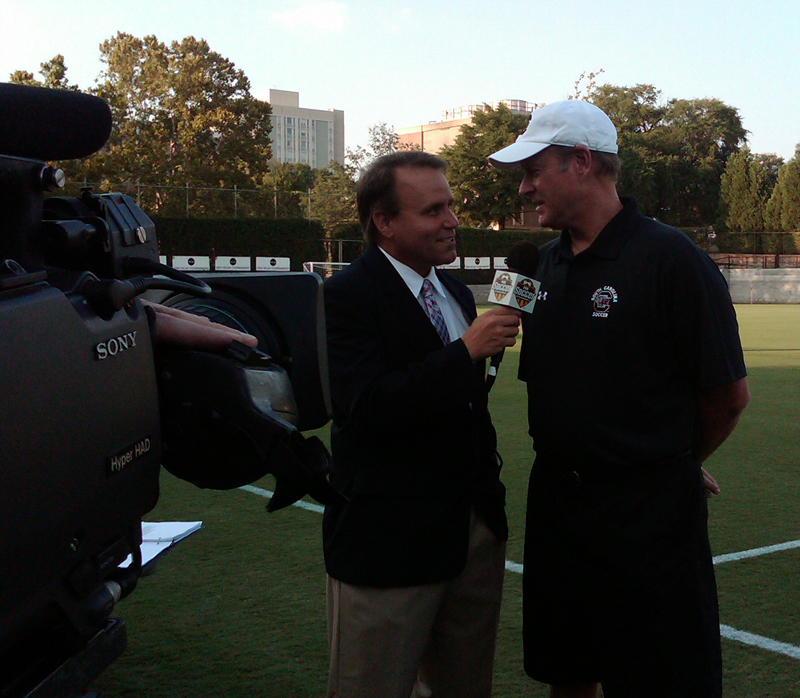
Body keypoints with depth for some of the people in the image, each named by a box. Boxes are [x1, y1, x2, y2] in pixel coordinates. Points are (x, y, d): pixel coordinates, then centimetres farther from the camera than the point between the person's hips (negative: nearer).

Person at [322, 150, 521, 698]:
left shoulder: (456, 292, 12)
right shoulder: (347, 296, -13)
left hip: (477, 531, 8)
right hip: (390, 544, -7)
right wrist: (468, 350, -26)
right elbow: (366, 408, -26)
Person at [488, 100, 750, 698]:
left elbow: (729, 392, -12)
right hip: (556, 505, 7)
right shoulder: (547, 263, 7)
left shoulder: (670, 257, -15)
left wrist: (673, 463, 3)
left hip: (650, 518, -6)